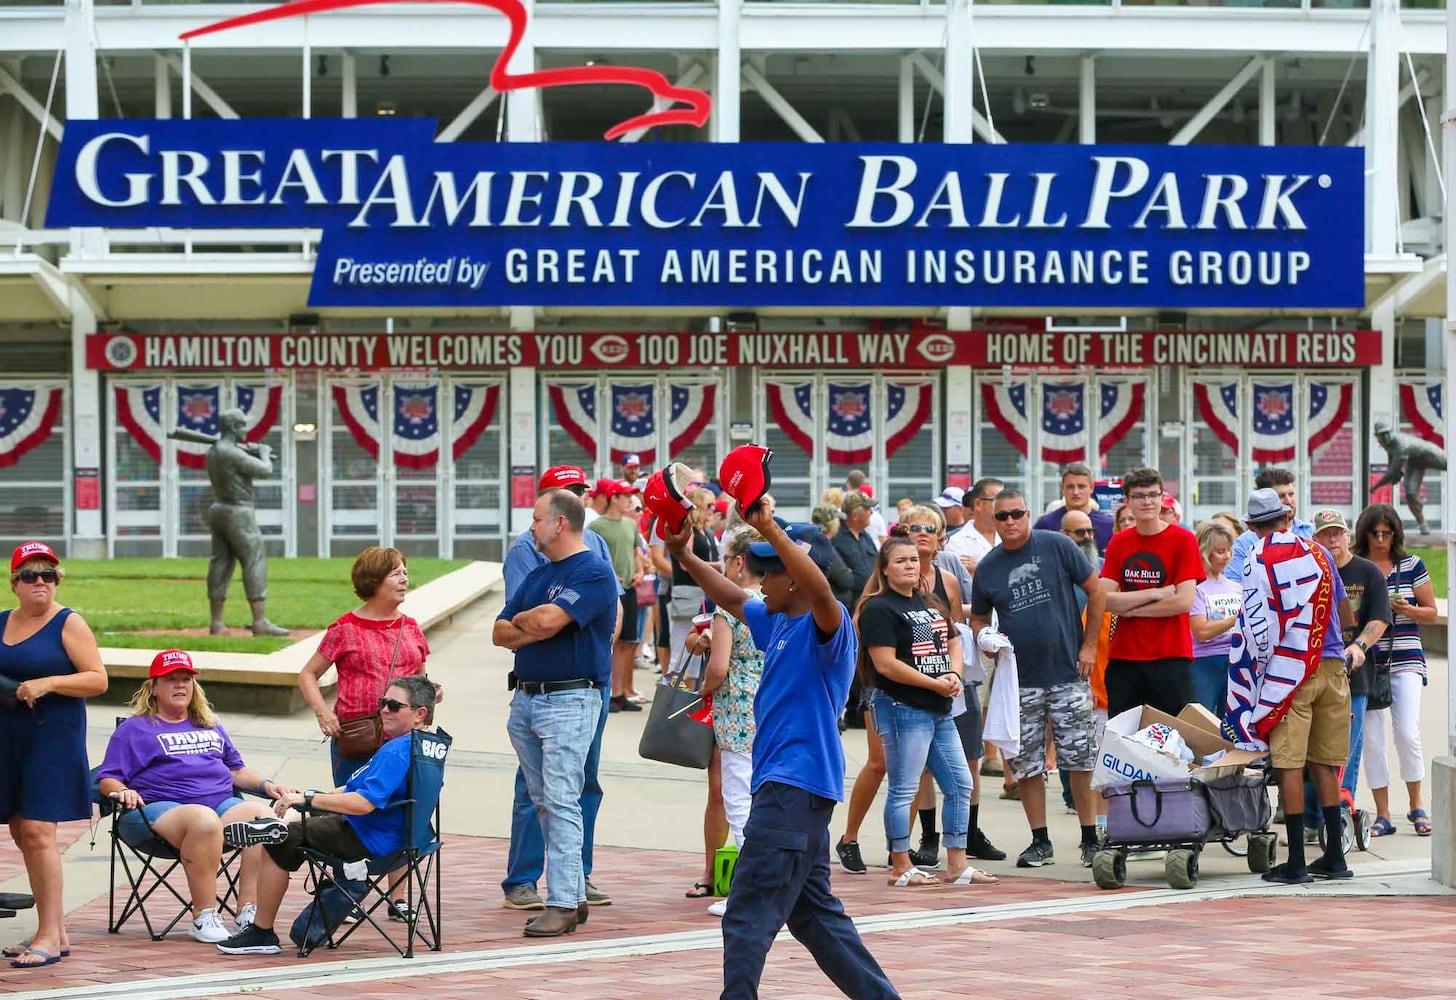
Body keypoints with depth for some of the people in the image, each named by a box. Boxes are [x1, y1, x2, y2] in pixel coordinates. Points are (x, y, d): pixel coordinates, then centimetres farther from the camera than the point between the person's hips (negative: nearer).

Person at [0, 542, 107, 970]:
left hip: (52, 738, -7)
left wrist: (47, 683, -19)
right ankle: (55, 931, 15)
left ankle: (49, 936, -10)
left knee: (38, 832, -13)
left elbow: (98, 679, -9)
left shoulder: (68, 624, -4)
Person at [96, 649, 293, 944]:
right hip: (161, 807, -5)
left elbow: (237, 770, 35)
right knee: (204, 819, -41)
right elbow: (107, 779, 7)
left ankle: (247, 915, -32)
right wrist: (123, 792, -16)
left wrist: (266, 785, 16)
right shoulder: (135, 729, 16)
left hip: (223, 802, 5)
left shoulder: (210, 726, 32)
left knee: (265, 817, -28)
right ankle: (204, 918, -37)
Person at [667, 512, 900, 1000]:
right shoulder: (779, 622, 15)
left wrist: (770, 529, -40)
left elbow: (819, 587, -34)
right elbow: (732, 599, 29)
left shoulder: (827, 625, -12)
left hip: (797, 788, -11)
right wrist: (685, 556, 18)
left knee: (748, 916, -11)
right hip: (784, 788, 11)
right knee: (812, 913, 17)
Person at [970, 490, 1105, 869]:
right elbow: (978, 619, 15)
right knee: (1026, 765, 3)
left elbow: (1096, 591, 1)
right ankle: (1040, 842, 13)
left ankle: (1090, 839, 7)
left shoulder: (1057, 546, -3)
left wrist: (1089, 644, -3)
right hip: (1020, 679, 3)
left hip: (1068, 672, -3)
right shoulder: (987, 567, 5)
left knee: (1080, 759, -1)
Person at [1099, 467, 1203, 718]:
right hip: (1123, 657, 4)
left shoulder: (1183, 540, -3)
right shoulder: (1118, 543, 8)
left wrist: (1129, 607, -6)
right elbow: (1105, 600, -1)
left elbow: (1184, 601, -11)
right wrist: (1156, 593, -11)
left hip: (1171, 658, -4)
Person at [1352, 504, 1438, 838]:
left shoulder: (1411, 565, 6)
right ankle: (1383, 815, 8)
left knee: (1407, 733, -10)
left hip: (1405, 660, -1)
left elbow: (1431, 612, 10)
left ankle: (1417, 806, 9)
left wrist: (1408, 609, -10)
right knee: (1371, 739, -1)